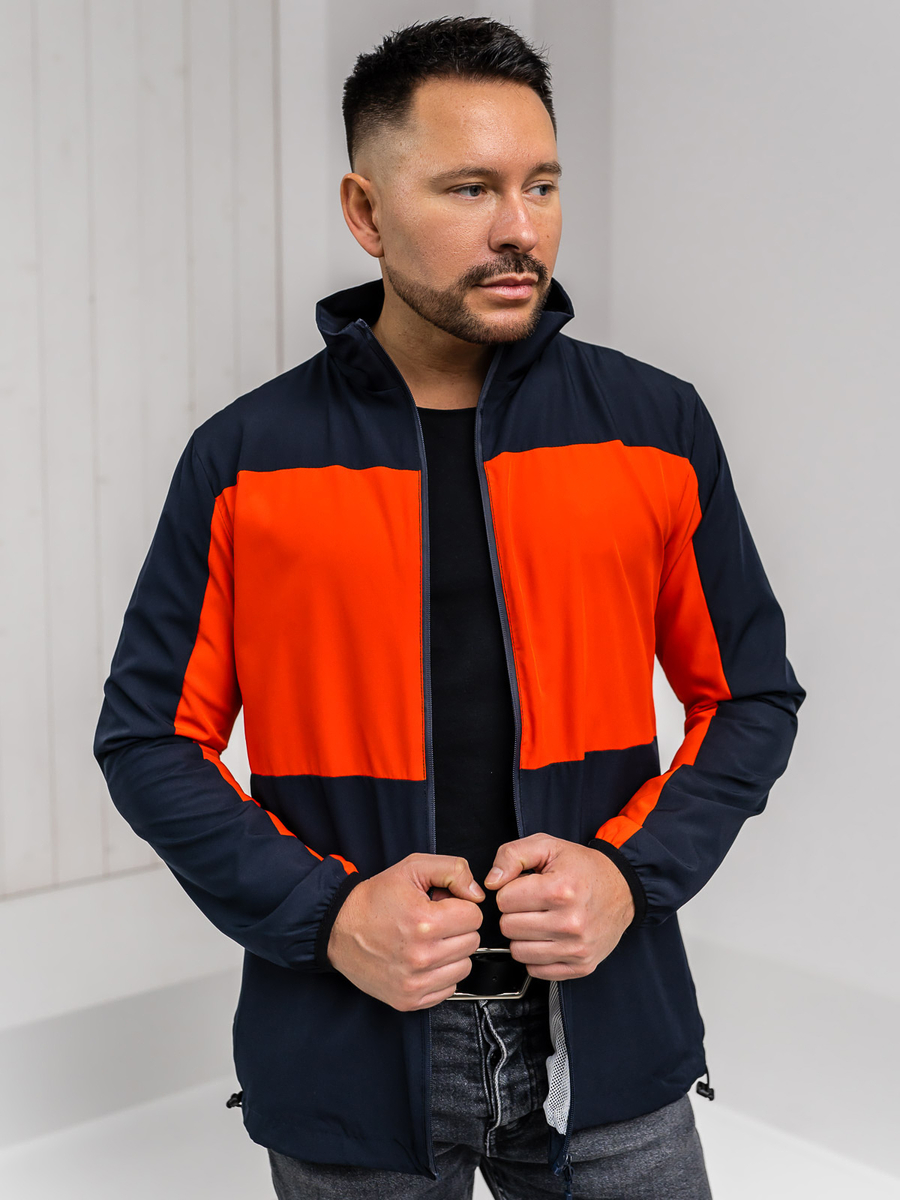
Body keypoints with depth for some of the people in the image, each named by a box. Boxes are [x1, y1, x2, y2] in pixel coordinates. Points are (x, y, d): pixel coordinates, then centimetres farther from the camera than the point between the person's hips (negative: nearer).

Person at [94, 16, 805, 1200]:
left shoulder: (659, 426, -1)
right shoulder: (242, 457, -5)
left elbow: (751, 700, 5)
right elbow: (149, 737, -1)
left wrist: (632, 869, -10)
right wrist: (322, 911, -13)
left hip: (604, 1035, 1)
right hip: (345, 1058, 0)